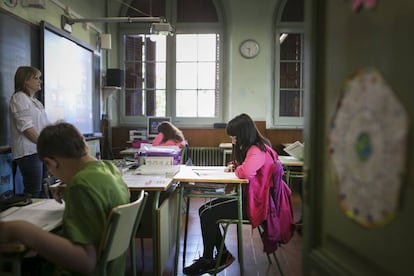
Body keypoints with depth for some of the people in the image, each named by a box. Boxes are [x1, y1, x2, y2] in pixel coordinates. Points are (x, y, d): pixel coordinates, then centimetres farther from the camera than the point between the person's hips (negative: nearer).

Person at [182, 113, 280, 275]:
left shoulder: (257, 151, -20)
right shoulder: (252, 148, 12)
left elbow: (246, 172, -37)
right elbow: (242, 168, 26)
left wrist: (236, 169, -14)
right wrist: (234, 166, 2)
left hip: (254, 203, -11)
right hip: (247, 197, 11)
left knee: (207, 214, -11)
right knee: (205, 210, 6)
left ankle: (208, 261, 5)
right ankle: (223, 255, 12)